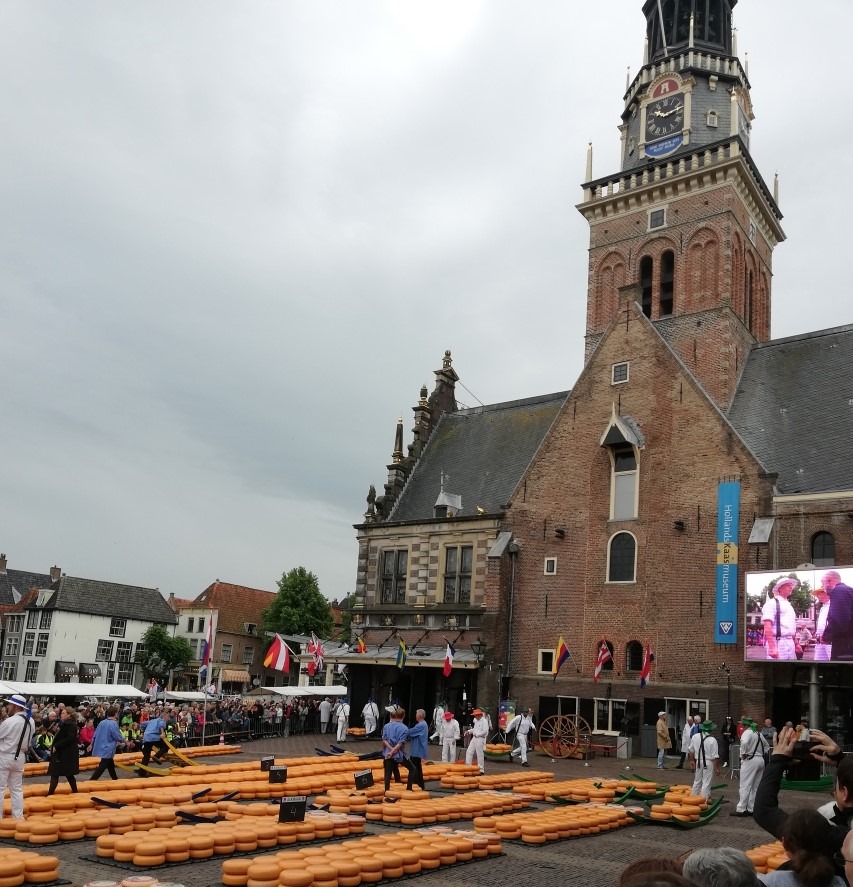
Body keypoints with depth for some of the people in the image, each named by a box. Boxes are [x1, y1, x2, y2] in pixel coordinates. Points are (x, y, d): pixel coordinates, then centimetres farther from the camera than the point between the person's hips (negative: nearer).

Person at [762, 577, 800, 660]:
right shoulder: (772, 603, -6)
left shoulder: (789, 605, 22)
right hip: (778, 643, -9)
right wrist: (772, 647, -24)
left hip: (790, 643, 9)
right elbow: (767, 626, -16)